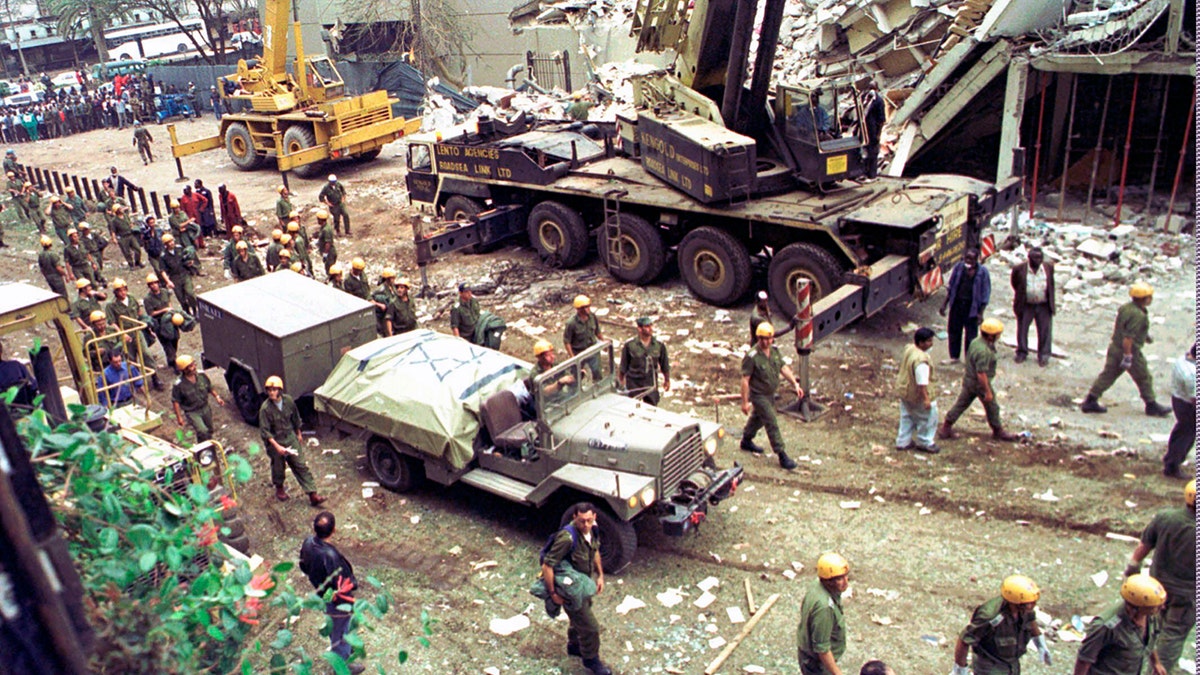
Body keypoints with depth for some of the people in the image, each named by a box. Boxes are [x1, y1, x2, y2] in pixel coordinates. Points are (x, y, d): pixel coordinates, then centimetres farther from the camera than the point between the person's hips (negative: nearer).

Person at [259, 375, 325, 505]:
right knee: (278, 467, 16)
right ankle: (279, 488, 46)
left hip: (290, 437, 3)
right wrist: (277, 446, -27)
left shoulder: (288, 401, -9)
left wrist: (298, 434, 17)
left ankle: (312, 494, 1)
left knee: (301, 465, 1)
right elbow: (265, 431, -20)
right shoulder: (265, 408, -21)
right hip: (275, 441, -3)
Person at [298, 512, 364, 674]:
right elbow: (342, 586, -33)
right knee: (341, 631, 19)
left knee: (333, 625, 34)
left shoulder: (308, 543, -18)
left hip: (321, 593, 8)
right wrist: (354, 583, -14)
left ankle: (339, 648, 60)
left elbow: (304, 567, 1)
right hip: (337, 602, -8)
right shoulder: (330, 555, -41)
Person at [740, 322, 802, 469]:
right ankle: (782, 455, 0)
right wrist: (745, 402, -22)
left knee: (758, 417, 26)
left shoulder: (774, 350, -5)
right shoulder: (751, 357, -27)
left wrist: (795, 384, -4)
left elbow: (783, 368, 5)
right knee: (772, 424, -6)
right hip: (758, 395, -8)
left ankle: (746, 441, 48)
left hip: (770, 393, 8)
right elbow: (745, 380, -23)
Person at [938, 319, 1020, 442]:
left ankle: (945, 429, 20)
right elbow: (981, 374, -29)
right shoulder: (984, 351, -31)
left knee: (961, 404, 16)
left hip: (968, 380, 9)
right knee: (992, 407, 13)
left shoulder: (975, 341, -1)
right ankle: (998, 431, 33)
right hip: (979, 384, -9)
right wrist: (988, 391, -22)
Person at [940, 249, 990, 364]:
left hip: (972, 307, -4)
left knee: (971, 334, 3)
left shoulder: (982, 272, -11)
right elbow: (950, 287, 9)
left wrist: (980, 313, -9)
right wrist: (944, 304, 9)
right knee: (954, 331, 14)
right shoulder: (958, 267, -1)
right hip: (957, 304, 4)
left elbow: (985, 294, -6)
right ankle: (954, 357, 31)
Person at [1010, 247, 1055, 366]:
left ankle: (1044, 356, 16)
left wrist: (1050, 299, 13)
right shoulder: (1019, 269, -13)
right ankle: (1022, 353, 26)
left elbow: (1051, 284, 11)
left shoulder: (1049, 267, -4)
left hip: (1044, 306, 1)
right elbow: (1014, 282, 6)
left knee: (1045, 331, 5)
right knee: (1022, 329, 9)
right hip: (1025, 305, -1)